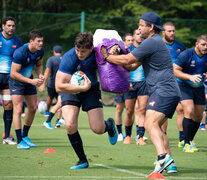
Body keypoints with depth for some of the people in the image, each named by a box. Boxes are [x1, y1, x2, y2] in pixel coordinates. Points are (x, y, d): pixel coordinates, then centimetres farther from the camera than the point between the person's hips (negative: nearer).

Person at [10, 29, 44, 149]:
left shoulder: (40, 51, -8)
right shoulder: (20, 53, -29)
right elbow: (14, 73, -27)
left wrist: (40, 75, -9)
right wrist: (31, 81, -31)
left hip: (29, 80, 7)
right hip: (16, 81, -7)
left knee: (33, 109, 8)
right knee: (18, 110, -13)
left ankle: (25, 136, 25)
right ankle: (20, 141, -10)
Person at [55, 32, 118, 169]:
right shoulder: (69, 58, -30)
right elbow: (59, 86, -33)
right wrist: (83, 88, -36)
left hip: (91, 89, 1)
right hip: (70, 90, -1)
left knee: (98, 129, -7)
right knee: (70, 126, -19)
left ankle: (110, 125, 34)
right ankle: (83, 160, 1)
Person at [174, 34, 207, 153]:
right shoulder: (186, 54, -19)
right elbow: (174, 70, -17)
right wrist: (190, 77, -29)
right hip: (184, 86, -5)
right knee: (189, 111, -23)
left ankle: (190, 141, 31)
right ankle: (187, 144, -15)